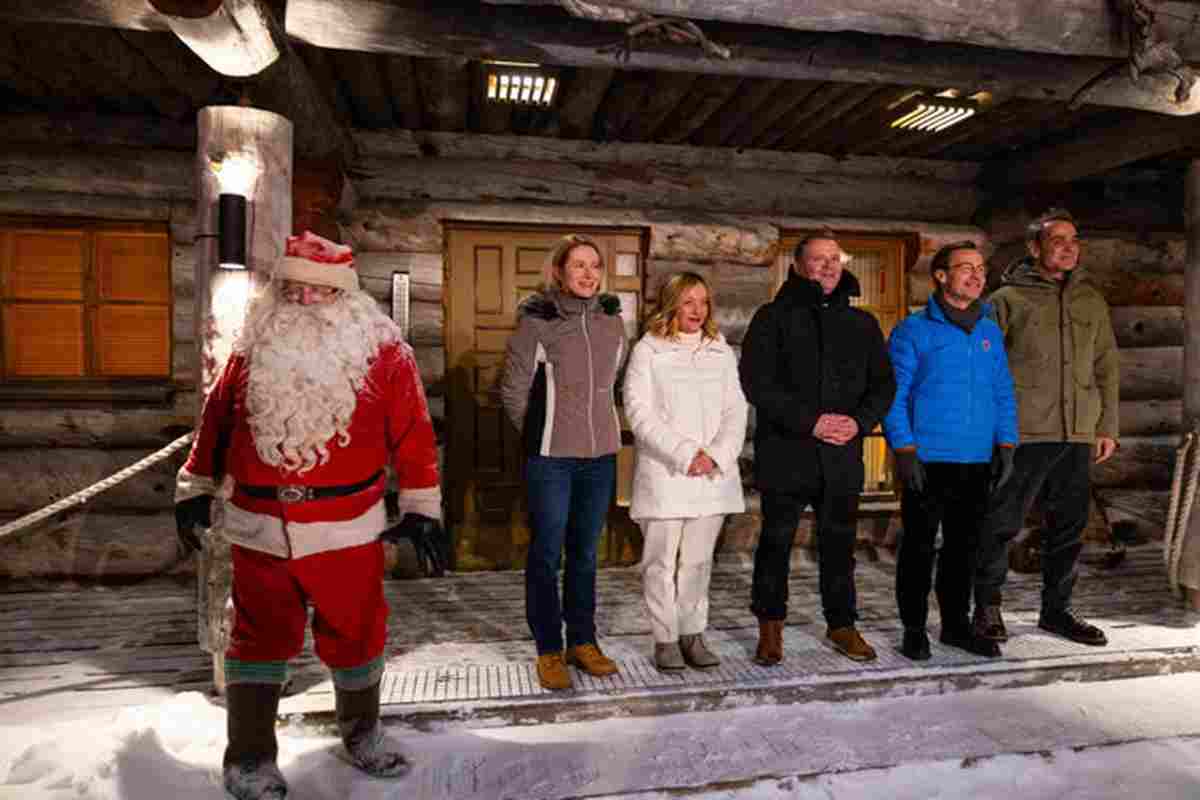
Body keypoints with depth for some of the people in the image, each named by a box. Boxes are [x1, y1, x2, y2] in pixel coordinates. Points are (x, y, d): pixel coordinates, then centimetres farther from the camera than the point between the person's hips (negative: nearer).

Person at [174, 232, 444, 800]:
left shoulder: (381, 352, -4)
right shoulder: (254, 349, 4)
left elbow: (412, 433, -3)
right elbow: (216, 420, 13)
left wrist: (422, 507, -4)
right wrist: (196, 489, 14)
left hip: (347, 529, -1)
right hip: (260, 529, 1)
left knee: (355, 633, 12)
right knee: (260, 638, 9)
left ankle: (360, 729, 37)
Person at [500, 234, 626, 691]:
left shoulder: (612, 320, 5)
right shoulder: (537, 321, -9)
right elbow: (512, 390, -3)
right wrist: (539, 434, 6)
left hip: (600, 455, 4)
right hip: (551, 458, -4)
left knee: (585, 553, 14)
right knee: (547, 554, 4)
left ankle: (583, 641, 28)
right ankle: (549, 650, 18)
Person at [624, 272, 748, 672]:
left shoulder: (721, 352, 13)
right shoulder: (647, 351, 0)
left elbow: (736, 411, 7)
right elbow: (641, 414, -9)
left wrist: (717, 456, -9)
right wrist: (685, 454, -15)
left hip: (713, 474, 3)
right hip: (663, 474, -3)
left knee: (698, 560, 9)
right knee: (662, 560, 2)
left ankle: (693, 634, 20)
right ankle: (665, 639, 14)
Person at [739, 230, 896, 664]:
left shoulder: (862, 323, 14)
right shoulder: (774, 318, 1)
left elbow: (883, 384, 11)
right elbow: (756, 382, -10)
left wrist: (860, 421, -8)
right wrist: (809, 420, -16)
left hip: (842, 457, 4)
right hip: (785, 453, -3)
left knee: (839, 542, 13)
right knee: (776, 541, 7)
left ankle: (841, 624, 29)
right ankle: (770, 625, 23)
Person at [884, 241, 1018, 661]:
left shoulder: (991, 332, 13)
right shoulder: (913, 331, -4)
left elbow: (1003, 393, 15)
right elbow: (894, 394, -7)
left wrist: (1006, 445, 6)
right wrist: (905, 451, -13)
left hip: (977, 462, 5)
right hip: (928, 461, -5)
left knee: (965, 546, 13)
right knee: (919, 546, 3)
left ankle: (956, 623, 27)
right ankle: (914, 629, 16)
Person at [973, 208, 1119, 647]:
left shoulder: (1091, 300, 15)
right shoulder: (1009, 299, -1)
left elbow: (1106, 367, 17)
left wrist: (1107, 426, 12)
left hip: (1078, 436, 5)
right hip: (1023, 434, -5)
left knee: (1069, 527, 12)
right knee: (1003, 523, -2)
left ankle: (1056, 609, 27)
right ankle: (987, 606, 14)